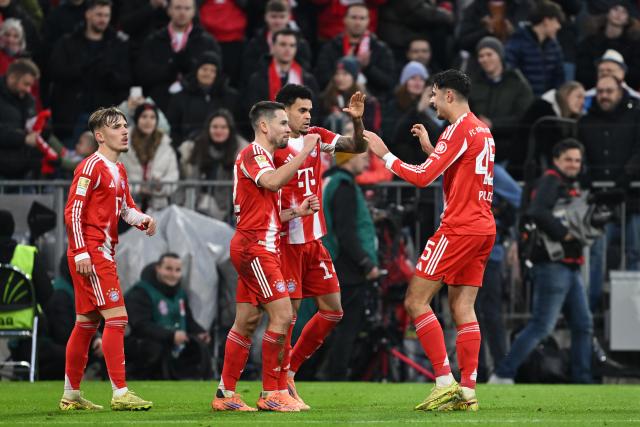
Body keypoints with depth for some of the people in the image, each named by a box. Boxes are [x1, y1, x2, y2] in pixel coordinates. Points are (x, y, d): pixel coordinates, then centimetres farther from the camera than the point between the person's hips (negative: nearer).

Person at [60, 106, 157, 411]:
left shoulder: (119, 171, 17)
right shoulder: (91, 168, -11)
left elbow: (126, 208, 23)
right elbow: (73, 211, -15)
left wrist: (142, 220, 0)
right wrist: (81, 252, -20)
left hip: (103, 254, 10)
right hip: (90, 255, -10)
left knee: (86, 323, 13)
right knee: (117, 317, -13)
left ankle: (71, 396, 19)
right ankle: (120, 394, -13)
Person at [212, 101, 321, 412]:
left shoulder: (264, 158, 22)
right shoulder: (253, 154, -8)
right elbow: (273, 182, -30)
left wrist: (297, 211, 10)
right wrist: (304, 152, -24)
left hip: (259, 247, 10)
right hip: (255, 246, -10)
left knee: (247, 321, 9)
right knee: (281, 314, -12)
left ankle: (226, 394, 11)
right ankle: (271, 393, -9)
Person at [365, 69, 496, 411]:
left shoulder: (459, 130, -12)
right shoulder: (482, 131, 16)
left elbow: (423, 177, -16)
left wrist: (384, 155, -6)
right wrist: (430, 149, 23)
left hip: (459, 228, -9)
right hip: (483, 229, 9)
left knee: (416, 301, -5)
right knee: (462, 307, 7)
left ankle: (445, 382, -12)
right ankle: (467, 392, 1)